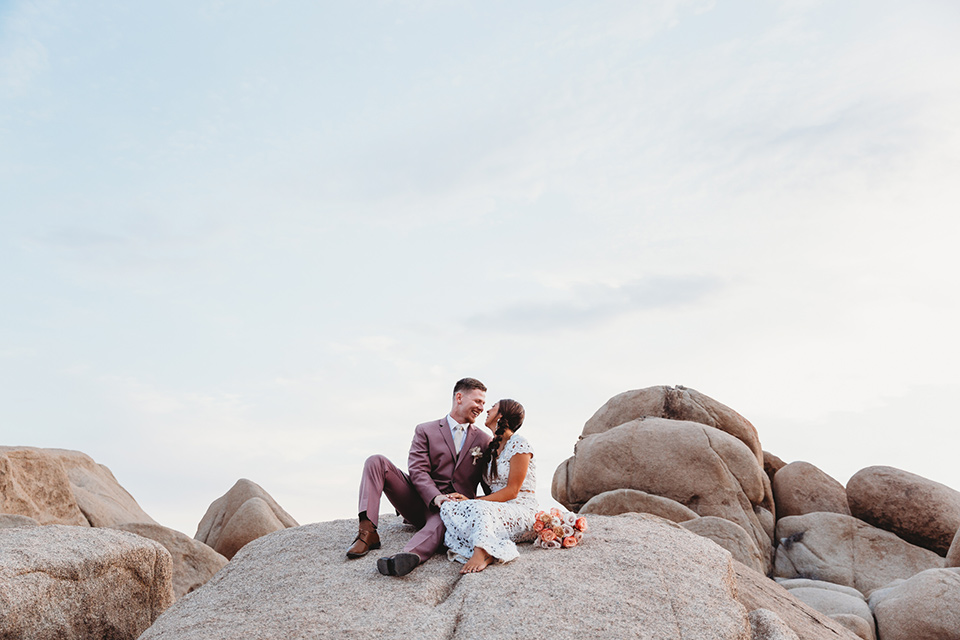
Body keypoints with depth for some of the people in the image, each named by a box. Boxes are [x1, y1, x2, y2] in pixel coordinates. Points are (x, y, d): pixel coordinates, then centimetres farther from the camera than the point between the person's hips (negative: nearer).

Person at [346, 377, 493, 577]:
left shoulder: (484, 440, 14)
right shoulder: (425, 431, 8)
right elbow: (417, 470, -5)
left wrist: (470, 501, -12)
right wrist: (436, 497, -25)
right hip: (420, 501, 2)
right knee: (376, 462, -17)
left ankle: (411, 555, -68)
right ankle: (368, 532, -29)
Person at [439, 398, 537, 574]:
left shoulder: (518, 443, -5)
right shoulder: (491, 447, 20)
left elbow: (512, 491, -12)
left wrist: (473, 501, -17)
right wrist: (472, 501, -4)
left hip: (521, 513, -7)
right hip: (496, 509, 8)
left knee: (478, 509, -39)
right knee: (448, 507, -22)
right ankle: (496, 549, -33)